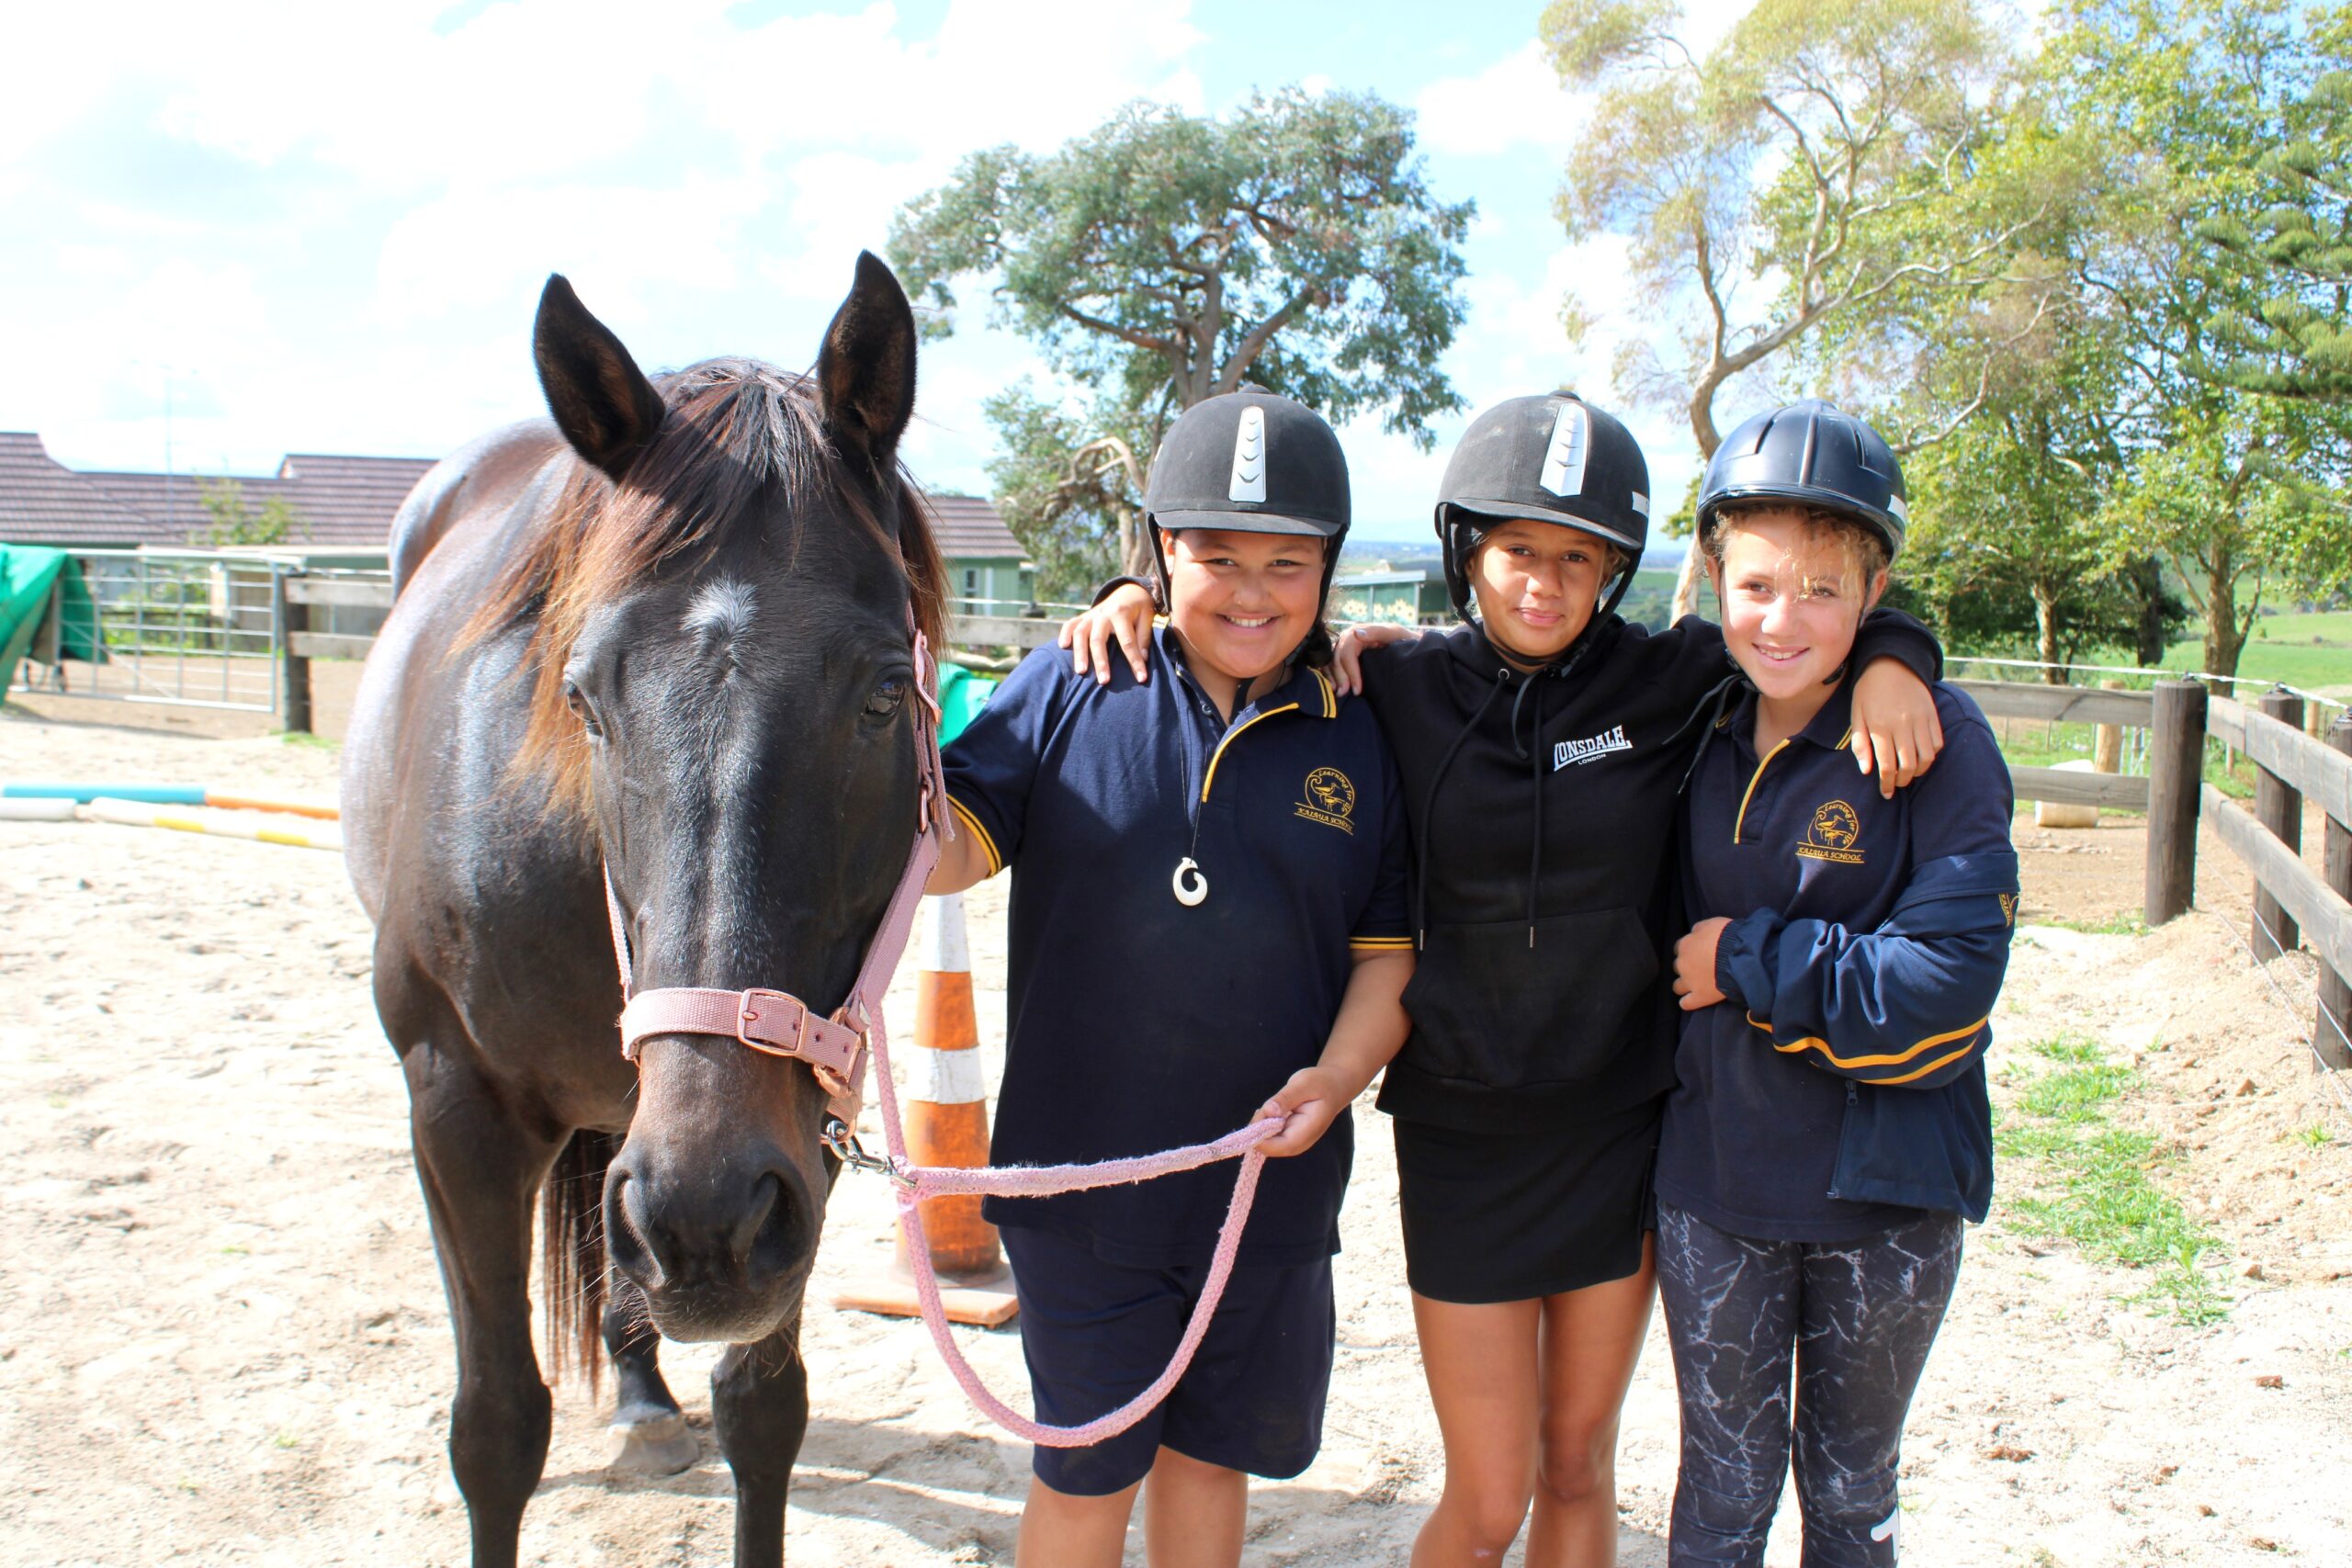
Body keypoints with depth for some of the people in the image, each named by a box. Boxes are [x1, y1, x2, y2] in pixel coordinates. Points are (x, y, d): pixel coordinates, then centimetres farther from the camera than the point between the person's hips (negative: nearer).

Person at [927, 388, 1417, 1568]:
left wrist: (1338, 1077, -13)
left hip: (1270, 1190, 2)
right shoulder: (1069, 690, -5)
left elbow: (1389, 948, 3)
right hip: (1083, 1176, -2)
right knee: (1086, 1473, 15)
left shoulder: (1358, 737, 0)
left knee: (1211, 1456, 21)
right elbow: (947, 847, -10)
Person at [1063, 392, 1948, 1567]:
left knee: (1578, 1473, 16)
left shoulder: (1669, 680, -4)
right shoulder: (1399, 689, -5)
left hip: (1624, 1128, 2)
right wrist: (1141, 596, -8)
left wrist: (1890, 660, -10)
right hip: (1461, 1137, -1)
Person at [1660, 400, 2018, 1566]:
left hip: (1886, 1193, -2)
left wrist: (1748, 958, -16)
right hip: (1713, 1177, 3)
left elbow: (1946, 979, -21)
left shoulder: (1935, 739, -14)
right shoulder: (1699, 729, -1)